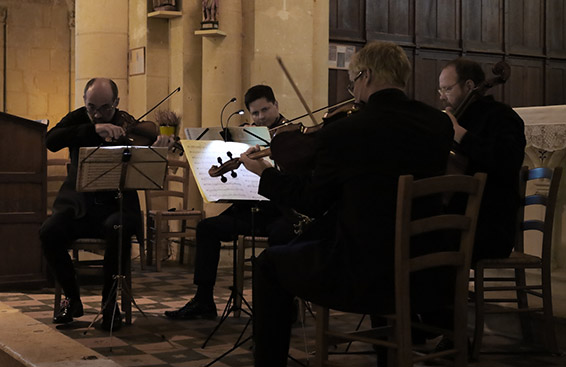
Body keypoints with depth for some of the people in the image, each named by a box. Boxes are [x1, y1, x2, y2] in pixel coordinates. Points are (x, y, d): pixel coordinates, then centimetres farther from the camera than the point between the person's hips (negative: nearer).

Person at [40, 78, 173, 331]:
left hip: (117, 205, -2)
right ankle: (72, 298, -3)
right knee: (49, 232, -25)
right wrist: (93, 129, -28)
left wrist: (157, 149, -34)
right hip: (78, 204, 2)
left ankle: (110, 302, -15)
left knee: (119, 230, -35)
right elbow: (51, 141, -17)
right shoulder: (78, 119, 4)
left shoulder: (128, 127, -2)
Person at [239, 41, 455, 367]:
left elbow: (313, 203, -2)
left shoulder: (342, 133, -16)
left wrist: (266, 173, 14)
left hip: (362, 279, -6)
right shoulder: (440, 125, -2)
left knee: (271, 264, 18)